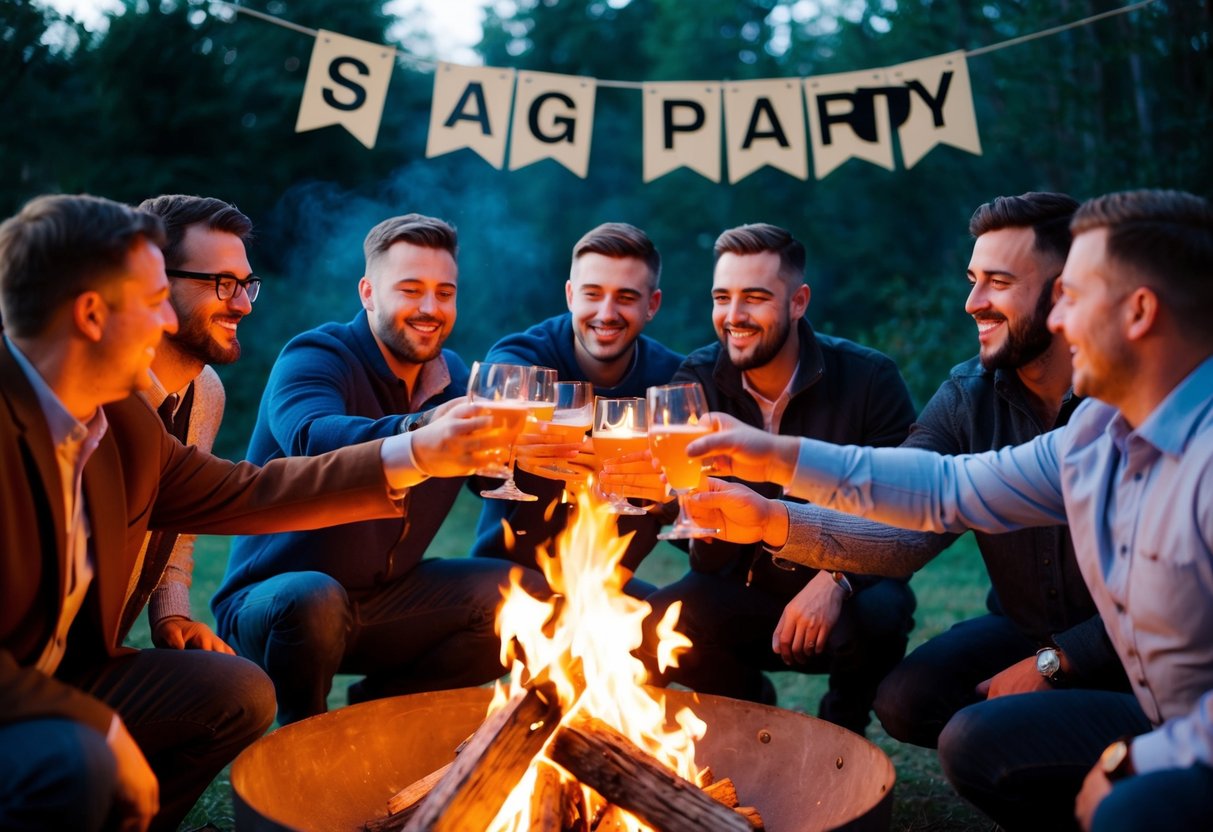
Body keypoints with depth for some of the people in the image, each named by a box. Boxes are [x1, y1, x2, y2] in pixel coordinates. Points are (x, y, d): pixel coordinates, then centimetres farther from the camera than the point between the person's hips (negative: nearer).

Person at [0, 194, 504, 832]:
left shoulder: (121, 419, -1)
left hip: (62, 675, 8)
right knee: (75, 766, -33)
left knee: (239, 693, 5)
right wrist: (104, 729, -25)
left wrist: (417, 456, 5)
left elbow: (247, 494, 6)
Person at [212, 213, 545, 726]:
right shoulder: (314, 359, -15)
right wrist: (418, 431, -58)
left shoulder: (457, 383, 4)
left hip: (390, 598, 5)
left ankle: (384, 702, 9)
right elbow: (312, 438, -39)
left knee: (526, 597, -9)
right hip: (275, 601, -5)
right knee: (315, 600, -37)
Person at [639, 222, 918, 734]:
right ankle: (748, 705, 10)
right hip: (742, 593, 2)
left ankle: (844, 720, 4)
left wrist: (836, 581, -32)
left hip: (844, 593, -1)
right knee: (647, 628, -25)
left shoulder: (869, 378, -12)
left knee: (877, 617, -35)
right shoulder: (698, 379, -5)